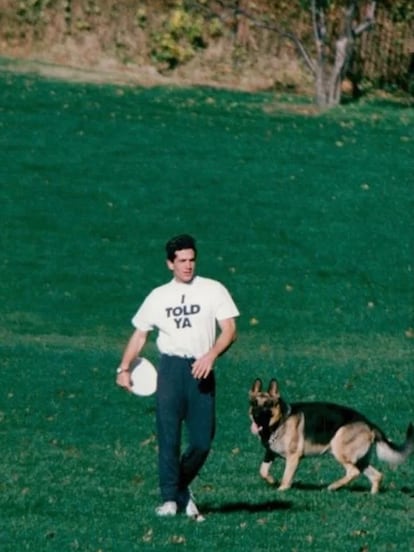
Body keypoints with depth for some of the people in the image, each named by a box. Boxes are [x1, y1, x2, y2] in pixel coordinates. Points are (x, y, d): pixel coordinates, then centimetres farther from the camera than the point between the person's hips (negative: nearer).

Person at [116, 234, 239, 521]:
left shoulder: (213, 290, 8)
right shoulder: (158, 297, 13)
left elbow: (229, 330, 1)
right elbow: (139, 334, 17)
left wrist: (211, 355, -17)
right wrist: (124, 368, 4)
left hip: (201, 370, 0)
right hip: (170, 368, 0)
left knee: (202, 441, -4)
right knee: (168, 437, -7)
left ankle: (182, 487, 21)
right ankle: (170, 499, -2)